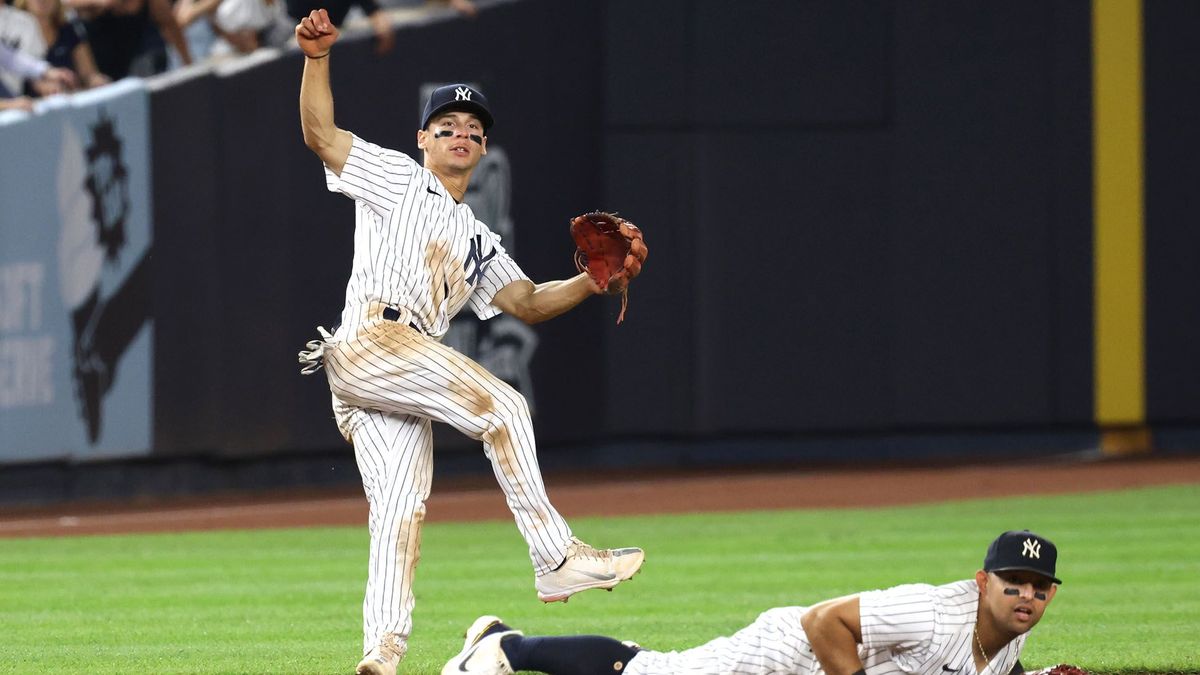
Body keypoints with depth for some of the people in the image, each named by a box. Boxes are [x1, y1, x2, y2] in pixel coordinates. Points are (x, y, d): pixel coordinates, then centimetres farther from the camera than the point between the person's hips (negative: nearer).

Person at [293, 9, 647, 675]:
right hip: (368, 339, -7)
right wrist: (317, 58, -14)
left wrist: (593, 281, 5)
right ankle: (555, 558, -20)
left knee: (401, 508, -4)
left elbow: (529, 302, 22)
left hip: (403, 376, 7)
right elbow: (320, 134, 2)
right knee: (501, 404, -18)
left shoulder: (477, 240, 32)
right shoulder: (394, 178, 14)